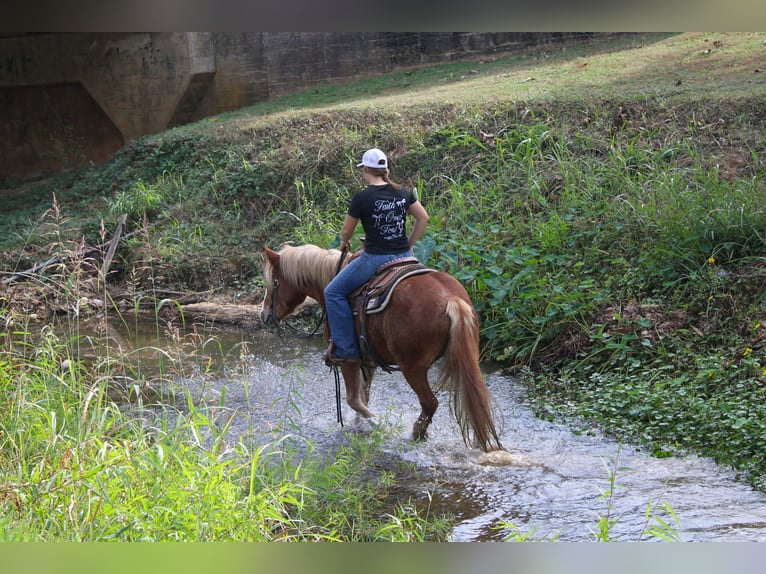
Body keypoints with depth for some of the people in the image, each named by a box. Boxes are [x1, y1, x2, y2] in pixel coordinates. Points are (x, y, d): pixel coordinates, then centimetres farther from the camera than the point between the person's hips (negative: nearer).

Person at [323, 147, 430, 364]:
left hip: (375, 258, -6)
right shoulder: (404, 193, 4)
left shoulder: (362, 197, -11)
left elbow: (346, 231, -3)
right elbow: (423, 219, 9)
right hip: (403, 256, 6)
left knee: (334, 293, 6)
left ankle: (345, 349, 2)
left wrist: (344, 243, 19)